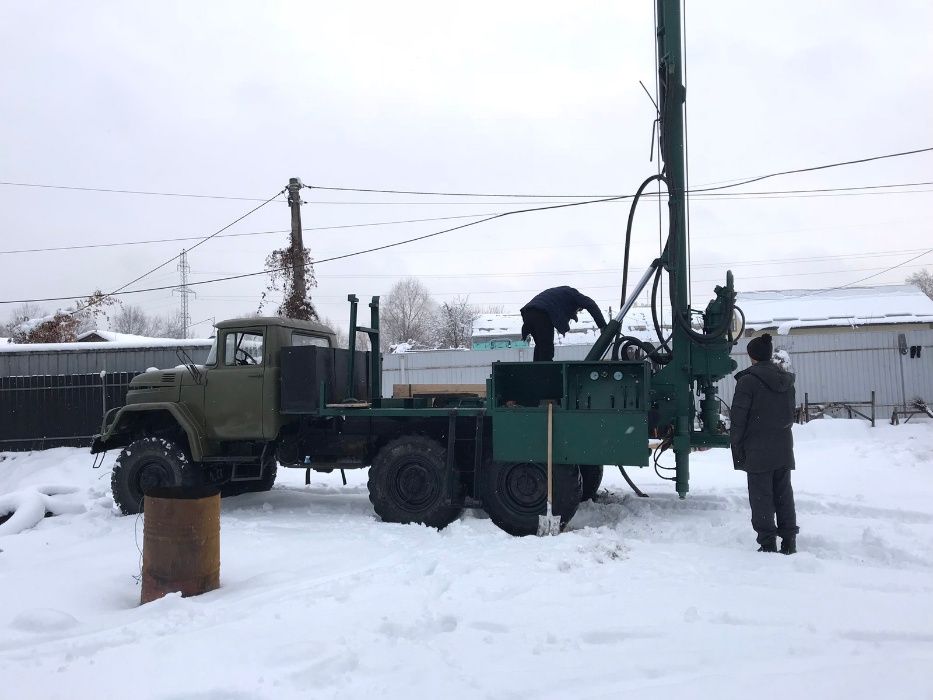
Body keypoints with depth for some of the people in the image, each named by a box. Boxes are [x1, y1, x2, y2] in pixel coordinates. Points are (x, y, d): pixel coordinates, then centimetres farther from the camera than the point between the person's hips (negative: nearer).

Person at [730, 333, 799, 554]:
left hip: (758, 450, -6)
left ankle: (768, 543, 2)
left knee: (761, 497, 0)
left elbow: (739, 418, -13)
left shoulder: (748, 380, -13)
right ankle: (789, 542, 17)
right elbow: (791, 413, 16)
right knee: (784, 494, 13)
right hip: (784, 448, 6)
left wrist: (737, 448, -5)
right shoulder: (786, 380, 8)